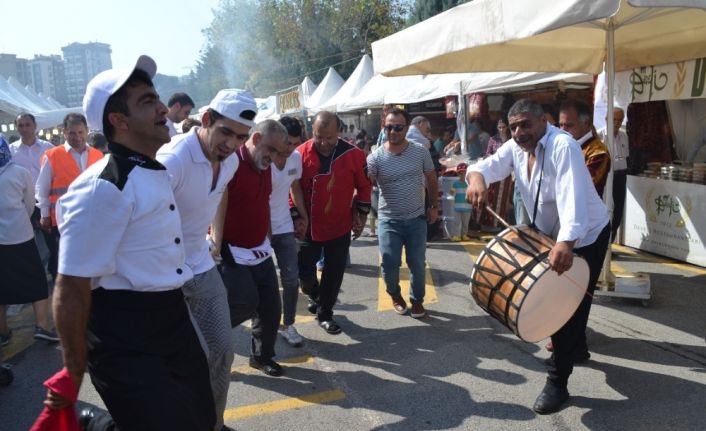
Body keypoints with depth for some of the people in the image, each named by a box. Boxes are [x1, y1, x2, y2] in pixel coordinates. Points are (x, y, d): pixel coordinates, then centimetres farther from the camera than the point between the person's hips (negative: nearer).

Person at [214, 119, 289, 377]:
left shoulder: (265, 167, 8)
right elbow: (217, 207, -21)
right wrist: (218, 246, -23)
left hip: (260, 251, 8)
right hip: (233, 252, -8)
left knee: (271, 307, 9)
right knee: (246, 303, -13)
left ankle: (262, 356, 27)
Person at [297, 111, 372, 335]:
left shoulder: (353, 154, -11)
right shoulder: (300, 154, -13)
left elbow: (364, 186, 2)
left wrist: (361, 215, 2)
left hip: (340, 227, 1)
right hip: (309, 227, 0)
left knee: (334, 274, 7)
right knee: (305, 272, 7)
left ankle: (325, 313, 27)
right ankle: (315, 295, 41)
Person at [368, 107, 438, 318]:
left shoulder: (421, 152, -4)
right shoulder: (376, 157, -10)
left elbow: (431, 179, 9)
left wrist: (434, 207, 9)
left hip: (416, 219, 1)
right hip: (389, 221, -1)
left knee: (417, 264, 6)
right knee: (389, 264, -6)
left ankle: (417, 299, 30)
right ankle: (395, 295, 25)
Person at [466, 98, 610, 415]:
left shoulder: (563, 146, -28)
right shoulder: (515, 148, -5)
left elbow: (571, 195, -42)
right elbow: (489, 165, -15)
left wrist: (566, 243, -55)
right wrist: (476, 177, -41)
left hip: (586, 236, -8)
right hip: (549, 235, 8)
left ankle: (557, 382, 6)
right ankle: (576, 345, 49)